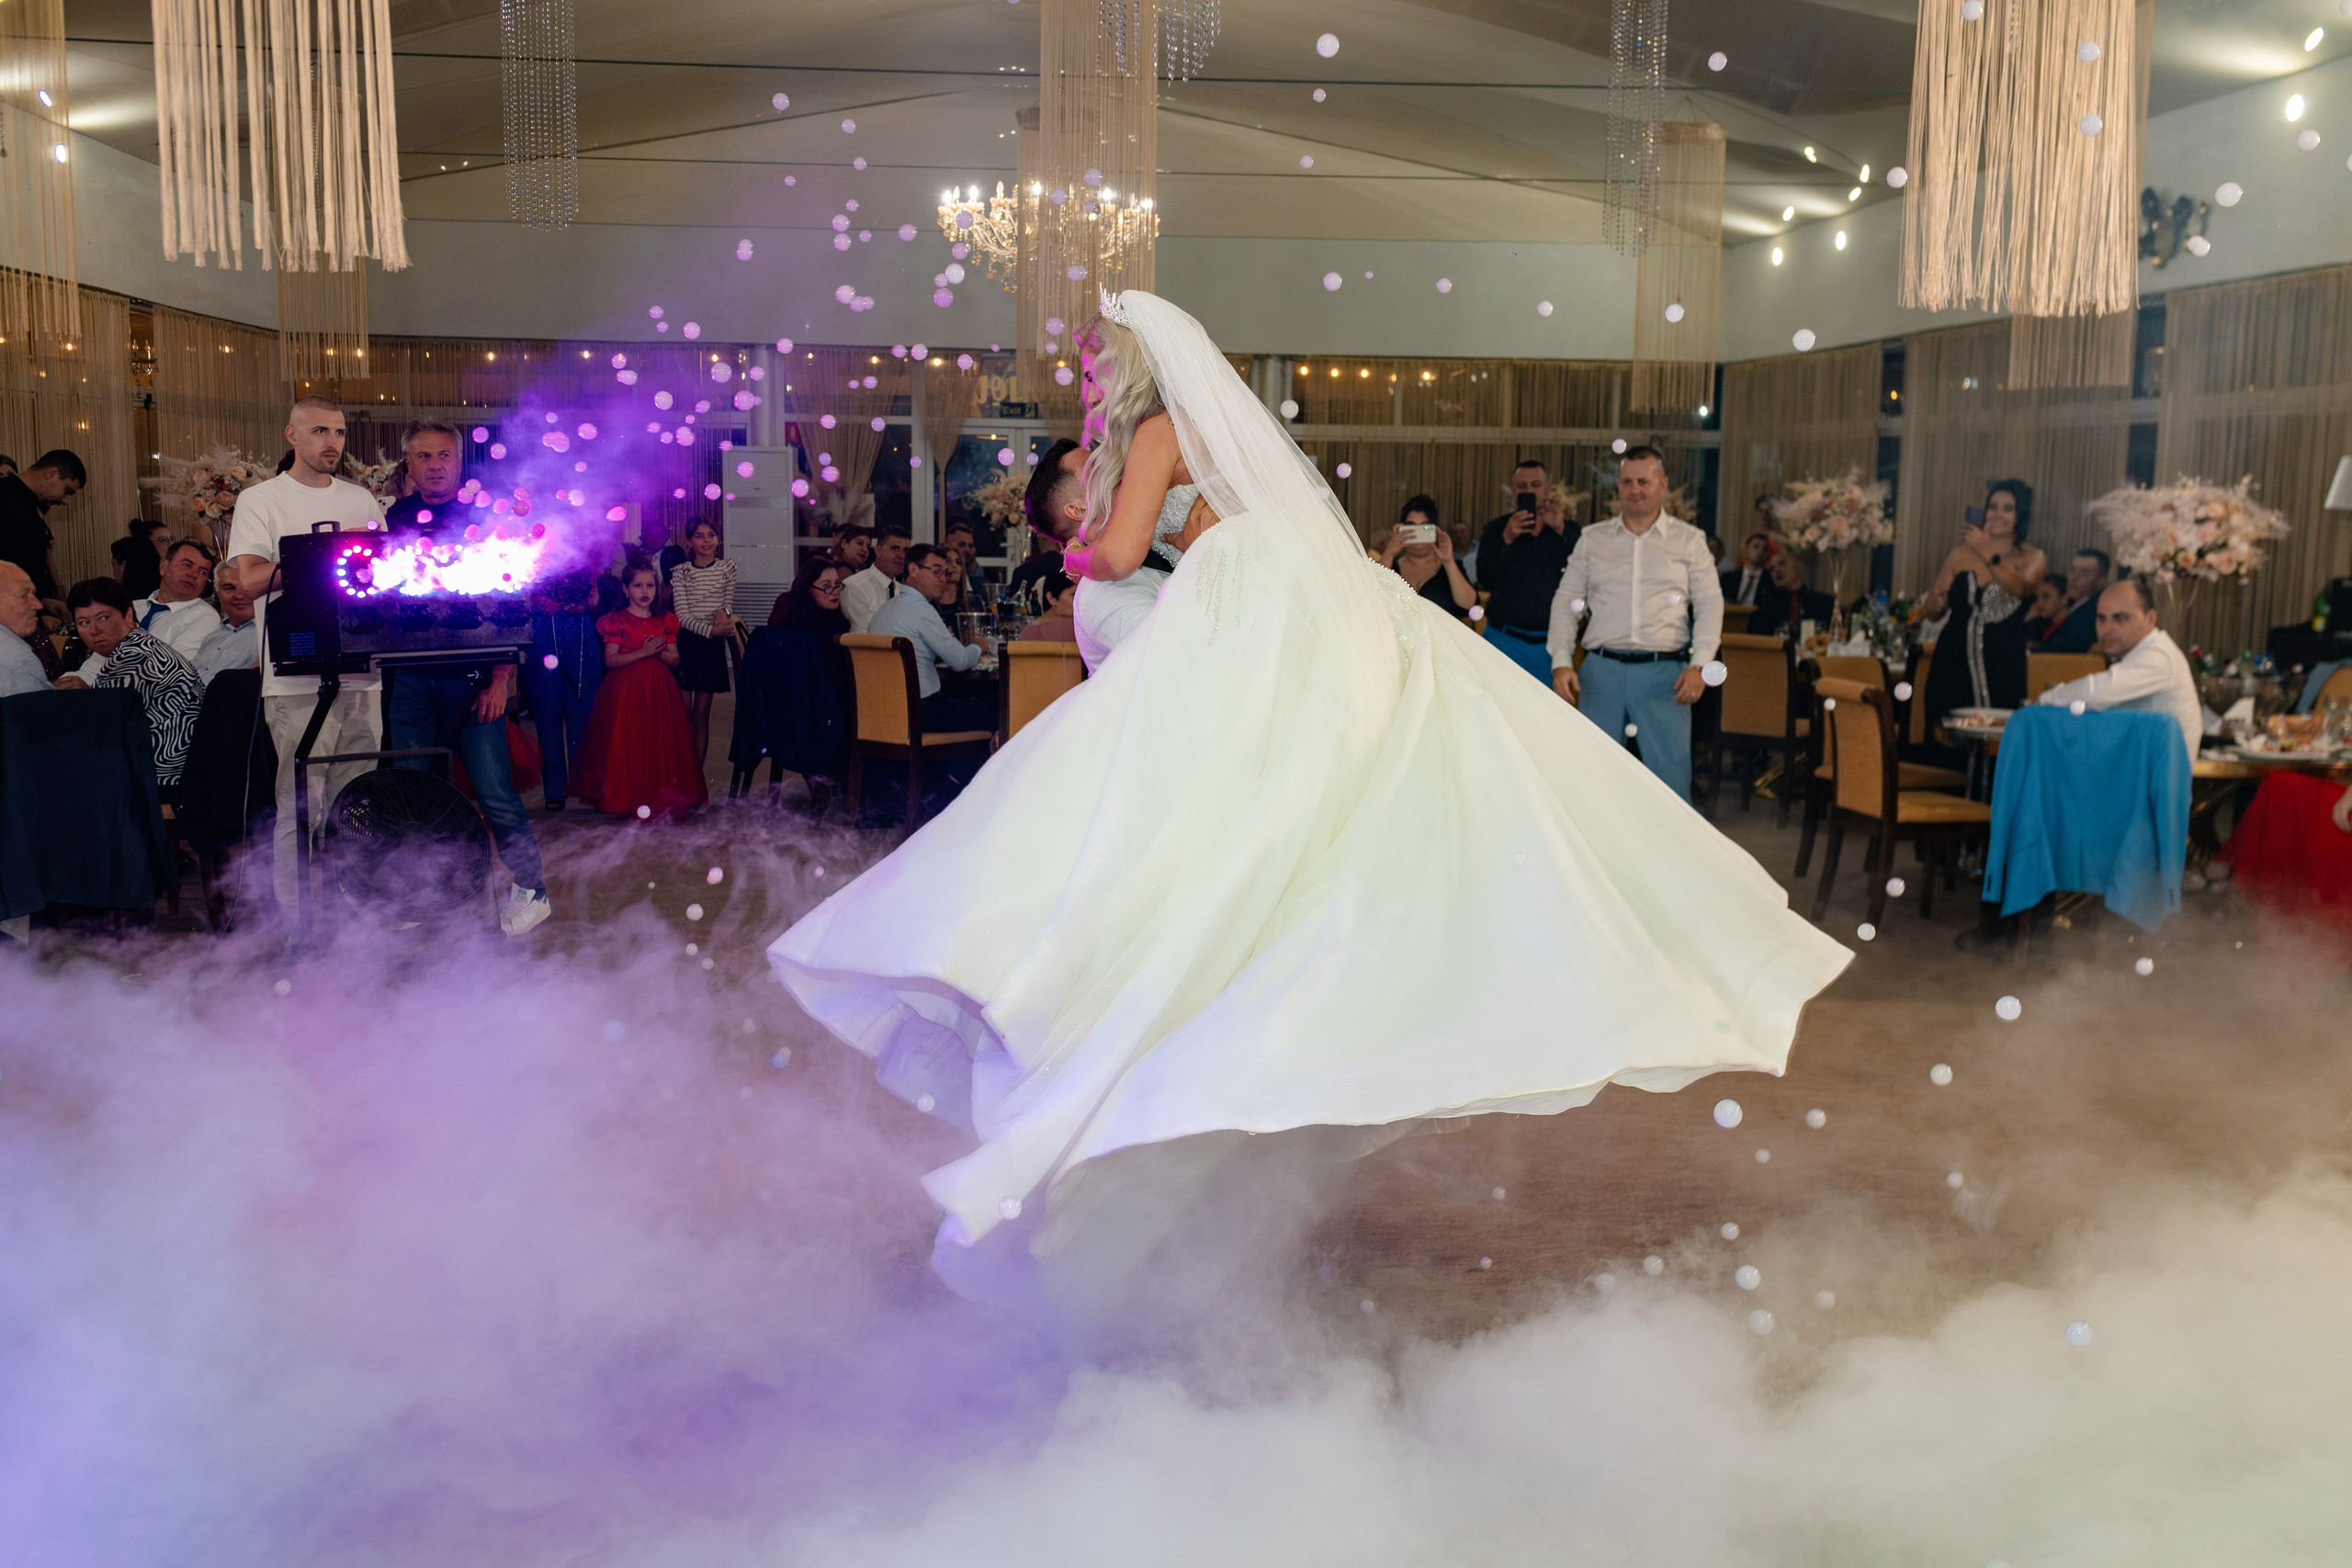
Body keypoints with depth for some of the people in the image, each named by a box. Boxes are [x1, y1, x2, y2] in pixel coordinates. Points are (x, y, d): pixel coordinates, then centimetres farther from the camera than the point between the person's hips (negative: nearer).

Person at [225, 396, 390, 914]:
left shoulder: (362, 500, 19)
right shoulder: (259, 500, 4)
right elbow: (251, 579, -10)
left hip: (362, 672, 5)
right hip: (297, 677, -5)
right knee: (301, 805, -7)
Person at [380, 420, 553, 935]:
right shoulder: (393, 519, 10)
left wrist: (500, 677, -9)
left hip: (471, 676, -3)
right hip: (410, 676, 3)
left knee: (496, 793, -5)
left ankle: (529, 889, 9)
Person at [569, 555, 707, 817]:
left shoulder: (665, 621, 10)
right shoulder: (617, 621, -1)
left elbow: (675, 660, 8)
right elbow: (610, 660, -10)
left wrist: (661, 652, -13)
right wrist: (642, 653, -19)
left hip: (659, 690, 4)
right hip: (626, 691, -3)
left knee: (661, 741, 2)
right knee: (628, 743, -5)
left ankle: (661, 794, 10)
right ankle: (628, 797, 2)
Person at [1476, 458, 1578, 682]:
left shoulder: (1568, 531, 7)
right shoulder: (1497, 530, 6)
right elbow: (1485, 580, -8)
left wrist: (1561, 529, -18)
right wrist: (1506, 539, -22)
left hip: (1550, 643, 1)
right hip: (1505, 640, -1)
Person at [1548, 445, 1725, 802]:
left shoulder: (1689, 540, 8)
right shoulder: (1592, 539, 12)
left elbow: (1710, 605, 5)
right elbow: (1565, 602, 10)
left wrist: (1700, 665, -9)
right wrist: (1561, 663, -2)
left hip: (1664, 673, -1)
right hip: (1601, 669, 1)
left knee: (1671, 778, -4)